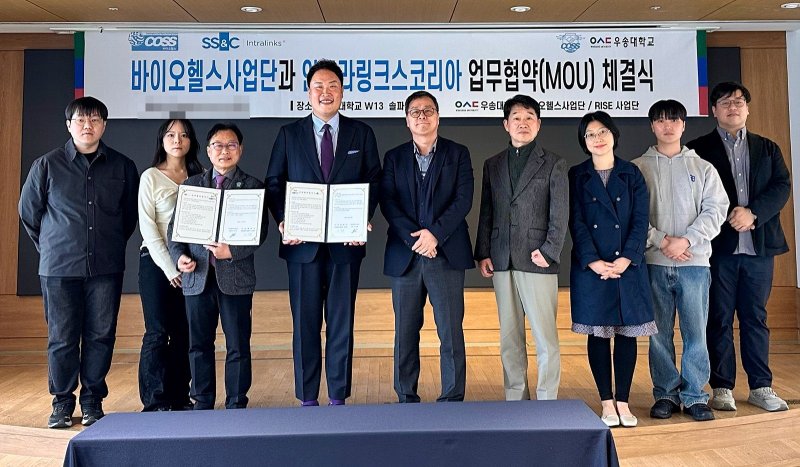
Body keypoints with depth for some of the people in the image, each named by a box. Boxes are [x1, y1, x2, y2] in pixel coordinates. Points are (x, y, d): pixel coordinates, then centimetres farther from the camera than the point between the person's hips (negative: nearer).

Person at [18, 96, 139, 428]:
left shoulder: (123, 167, 4)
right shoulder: (47, 165, 1)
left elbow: (130, 214, 16)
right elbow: (28, 211, 12)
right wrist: (51, 248, 14)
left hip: (106, 268, 1)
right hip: (59, 268, -1)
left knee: (101, 337, 5)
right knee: (62, 338, 5)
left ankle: (92, 401, 20)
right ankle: (62, 403, 21)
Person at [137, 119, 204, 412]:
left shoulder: (199, 176, 10)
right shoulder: (151, 177, 0)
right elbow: (147, 227, -6)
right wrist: (170, 267, -11)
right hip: (157, 263, -3)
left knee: (184, 333, 6)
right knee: (158, 333, -1)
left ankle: (180, 398, 16)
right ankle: (156, 402, 8)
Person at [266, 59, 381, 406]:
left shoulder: (361, 133, 9)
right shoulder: (289, 134, 8)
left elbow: (373, 181, 6)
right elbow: (274, 183, 7)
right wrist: (283, 222, -10)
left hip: (346, 242, 0)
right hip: (303, 243, 0)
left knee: (341, 322, 6)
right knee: (305, 323, 6)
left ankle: (338, 397, 19)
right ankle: (307, 398, 18)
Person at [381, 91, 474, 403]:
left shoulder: (458, 154, 9)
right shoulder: (394, 158, 12)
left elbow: (464, 200, -3)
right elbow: (387, 203, 1)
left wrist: (435, 233, -15)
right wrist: (413, 238, -12)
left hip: (447, 254, -1)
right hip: (404, 255, 2)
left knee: (451, 332, 0)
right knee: (405, 332, 7)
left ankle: (452, 400, 11)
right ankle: (406, 399, 19)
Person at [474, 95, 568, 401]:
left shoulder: (554, 164, 5)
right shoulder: (493, 165, 16)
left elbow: (560, 215, -1)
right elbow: (486, 213, 14)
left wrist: (549, 252, -10)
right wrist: (482, 254, 6)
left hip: (537, 261, -3)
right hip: (502, 261, 4)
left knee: (545, 338, -2)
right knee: (509, 338, 9)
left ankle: (547, 404, 9)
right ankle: (515, 401, 19)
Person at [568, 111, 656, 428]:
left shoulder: (631, 174, 9)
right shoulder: (576, 176, 6)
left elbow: (640, 221, 1)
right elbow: (577, 223, -2)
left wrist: (626, 259, -12)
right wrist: (594, 262, -13)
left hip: (628, 266, 1)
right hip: (590, 268, -1)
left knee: (627, 333, 4)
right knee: (598, 335, 2)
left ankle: (623, 402, 15)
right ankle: (607, 403, 12)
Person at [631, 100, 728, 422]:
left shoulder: (703, 168, 11)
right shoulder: (637, 168, 7)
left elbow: (715, 210, 2)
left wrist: (685, 240, -11)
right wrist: (662, 241, -12)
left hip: (694, 262, 1)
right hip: (654, 262, 0)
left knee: (696, 332, 2)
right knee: (659, 332, 5)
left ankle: (694, 396, 14)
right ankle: (665, 394, 16)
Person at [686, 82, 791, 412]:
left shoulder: (767, 148, 15)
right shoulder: (698, 149, 4)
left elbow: (782, 186, 3)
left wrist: (752, 212, -12)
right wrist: (730, 217, -13)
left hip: (759, 246, 3)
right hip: (719, 246, -3)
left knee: (755, 317, 9)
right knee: (719, 319, 3)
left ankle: (761, 387, 17)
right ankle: (722, 388, 11)